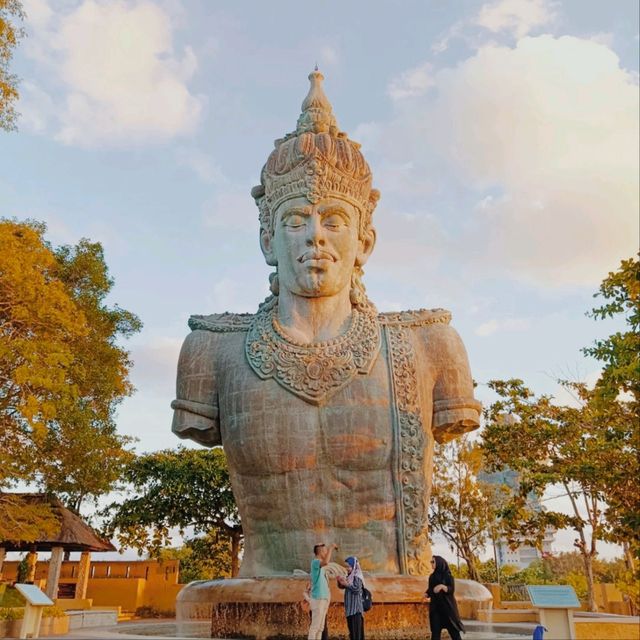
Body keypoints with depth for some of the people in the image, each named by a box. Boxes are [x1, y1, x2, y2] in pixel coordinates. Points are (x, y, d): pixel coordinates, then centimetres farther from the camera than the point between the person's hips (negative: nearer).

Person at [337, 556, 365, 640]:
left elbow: (357, 589, -20)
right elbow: (342, 587, 16)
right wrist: (340, 581, -4)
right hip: (350, 606, 9)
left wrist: (346, 584, -20)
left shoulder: (357, 576, -11)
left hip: (356, 607, -9)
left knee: (356, 627, -10)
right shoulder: (349, 576, 13)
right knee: (351, 627, 11)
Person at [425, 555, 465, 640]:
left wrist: (442, 586, -30)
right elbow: (430, 590, 14)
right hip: (435, 606, 5)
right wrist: (426, 594, -7)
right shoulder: (432, 576, 10)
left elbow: (451, 590, -14)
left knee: (453, 630, -2)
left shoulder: (447, 575, -6)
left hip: (447, 605, -5)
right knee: (435, 631, 0)